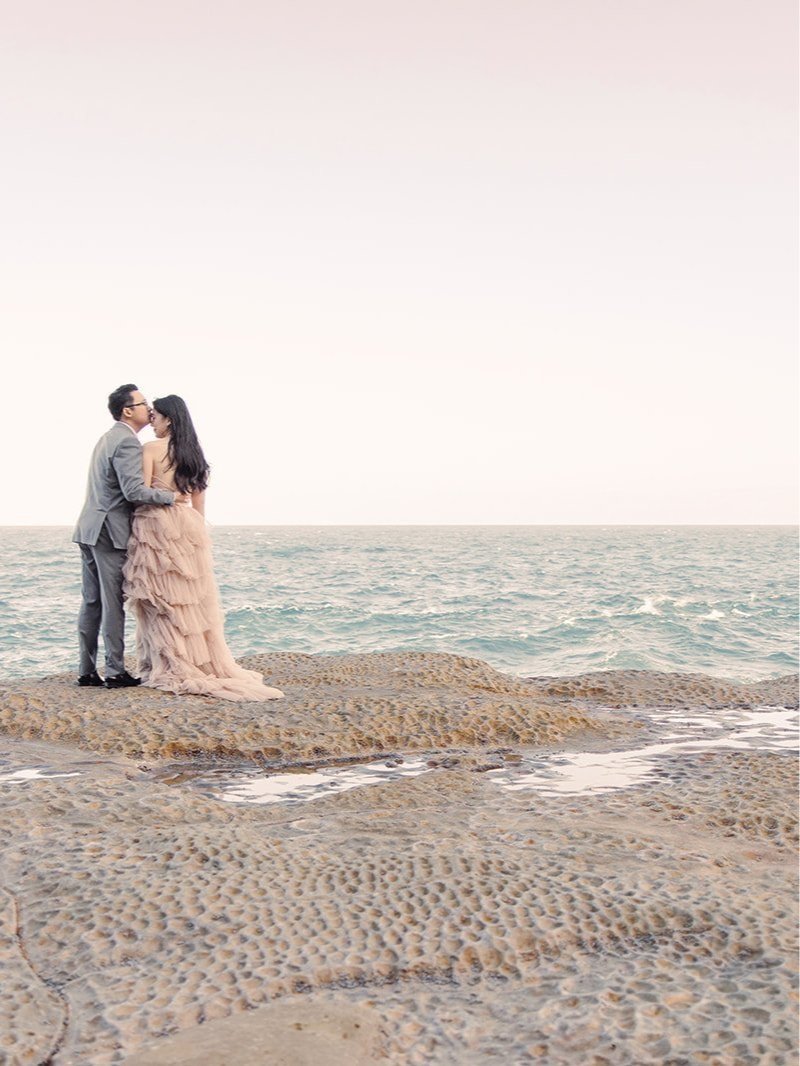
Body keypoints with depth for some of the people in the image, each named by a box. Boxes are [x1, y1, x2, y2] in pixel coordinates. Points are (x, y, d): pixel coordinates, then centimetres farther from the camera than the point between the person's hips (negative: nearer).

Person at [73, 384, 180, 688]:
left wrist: (150, 498, 13)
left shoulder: (108, 437, 18)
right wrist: (170, 496, -10)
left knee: (91, 602, 10)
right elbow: (134, 491, -21)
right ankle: (115, 672, 1)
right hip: (109, 532, -9)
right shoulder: (128, 442, -13)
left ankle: (87, 671, 13)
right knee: (113, 604, -4)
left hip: (89, 529, 9)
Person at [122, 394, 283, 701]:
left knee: (163, 604, -1)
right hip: (188, 527, 6)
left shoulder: (151, 449, -5)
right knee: (191, 601, 9)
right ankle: (204, 666, 11)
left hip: (157, 526, -6)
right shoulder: (194, 453, 13)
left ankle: (172, 672, 1)